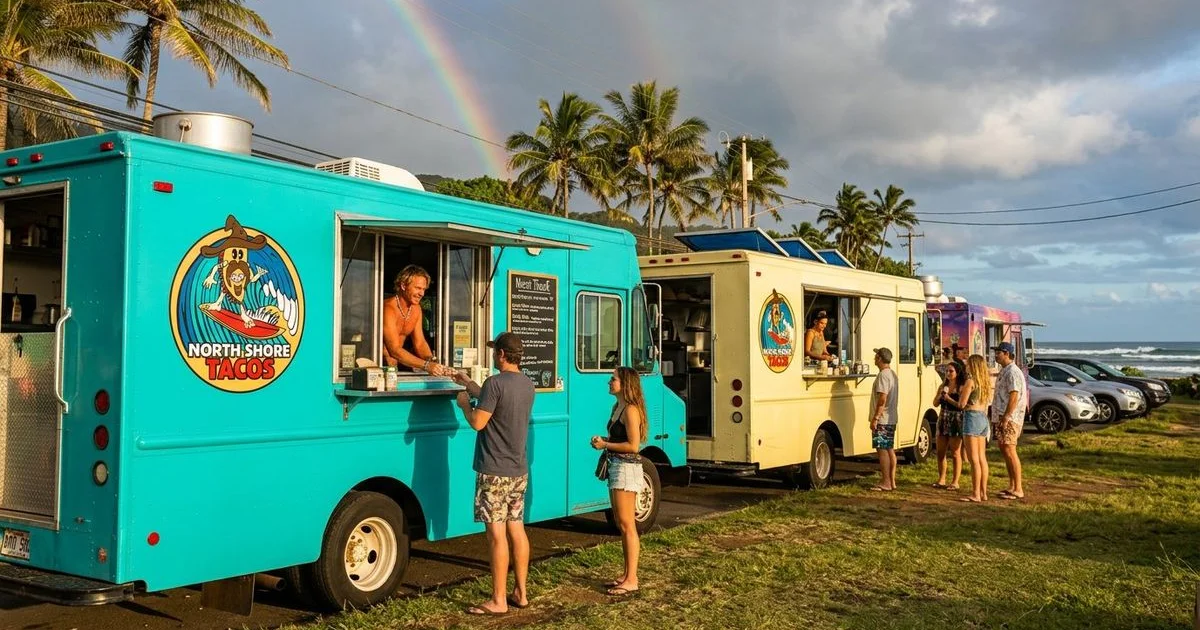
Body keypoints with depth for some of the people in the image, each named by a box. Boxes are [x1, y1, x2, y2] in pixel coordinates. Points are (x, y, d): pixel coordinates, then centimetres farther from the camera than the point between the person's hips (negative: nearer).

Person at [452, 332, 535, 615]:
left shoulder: (495, 383, -17)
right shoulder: (527, 384, 9)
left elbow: (477, 422, -18)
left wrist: (464, 403, 2)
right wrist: (469, 385, 31)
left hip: (495, 472, -8)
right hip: (519, 471, 8)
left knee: (497, 534, -4)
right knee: (517, 529, 13)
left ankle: (498, 601, 1)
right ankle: (520, 593, 20)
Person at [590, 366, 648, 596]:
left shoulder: (630, 410, -16)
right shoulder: (617, 407, 14)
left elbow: (633, 445, -21)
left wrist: (605, 445, -14)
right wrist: (603, 440, 8)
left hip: (627, 467, -10)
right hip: (616, 466, 10)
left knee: (627, 524, -7)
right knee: (622, 524, 15)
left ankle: (631, 580, -2)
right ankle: (627, 574, 23)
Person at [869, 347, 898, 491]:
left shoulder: (883, 375, -17)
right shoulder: (892, 374, 15)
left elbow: (882, 399, -23)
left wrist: (875, 418, -20)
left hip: (882, 420, -10)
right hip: (891, 419, 10)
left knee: (882, 450, -6)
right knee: (890, 449, 12)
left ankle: (885, 483, -4)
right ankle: (892, 481, 17)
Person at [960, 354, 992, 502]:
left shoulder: (970, 381, -12)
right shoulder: (986, 381, 11)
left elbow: (962, 404, -12)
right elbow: (986, 402, 16)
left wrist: (961, 391, 6)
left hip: (972, 417, -8)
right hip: (983, 418, 8)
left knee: (974, 459, -6)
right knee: (982, 458, 11)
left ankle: (976, 494, -5)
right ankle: (983, 492, 15)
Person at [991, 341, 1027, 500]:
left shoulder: (1013, 372, -14)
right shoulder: (1003, 372, 18)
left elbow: (1014, 397, -21)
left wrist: (1006, 418, -24)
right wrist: (997, 418, 20)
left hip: (1010, 418, -11)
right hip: (1000, 417, 11)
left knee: (1009, 451, -11)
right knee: (1004, 450, 12)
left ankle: (1018, 490, -8)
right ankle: (1011, 486, 19)